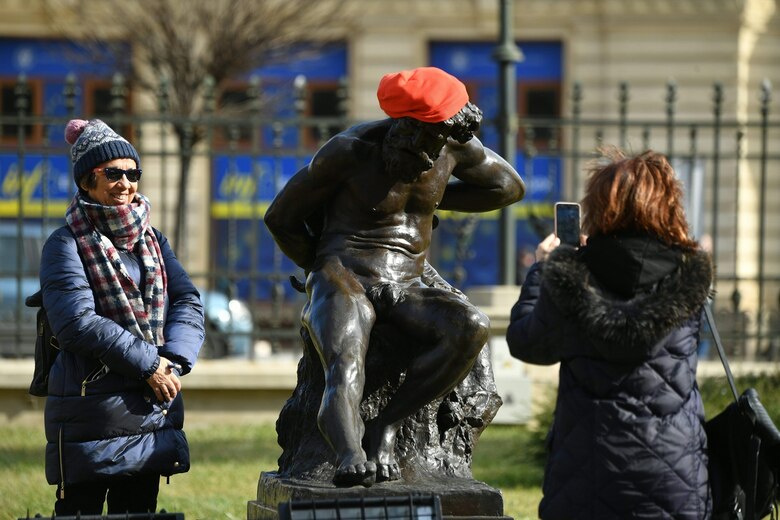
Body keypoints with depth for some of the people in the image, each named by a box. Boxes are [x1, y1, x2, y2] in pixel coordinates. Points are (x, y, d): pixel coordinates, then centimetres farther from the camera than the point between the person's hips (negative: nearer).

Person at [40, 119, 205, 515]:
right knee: (80, 512, -3)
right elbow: (77, 322, -17)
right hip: (92, 409, -6)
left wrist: (172, 362, -14)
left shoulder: (152, 241, 15)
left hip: (153, 407, 6)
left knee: (138, 510, 9)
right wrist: (149, 365, -17)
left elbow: (188, 304, 5)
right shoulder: (67, 244, -5)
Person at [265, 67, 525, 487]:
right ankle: (350, 457, -64)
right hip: (346, 276, -4)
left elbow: (510, 186, 20)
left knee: (471, 329, -30)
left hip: (409, 280, 4)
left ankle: (384, 428, -26)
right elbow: (281, 218, 0)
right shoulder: (350, 149, -11)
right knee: (346, 373, -37)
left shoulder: (454, 147, 1)